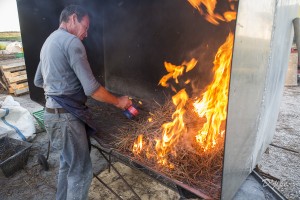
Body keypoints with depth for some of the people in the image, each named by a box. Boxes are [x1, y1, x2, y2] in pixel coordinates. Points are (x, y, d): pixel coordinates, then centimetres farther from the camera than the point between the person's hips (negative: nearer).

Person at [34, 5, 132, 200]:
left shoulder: (49, 41, 15)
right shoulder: (72, 42, -15)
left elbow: (38, 81, 23)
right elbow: (91, 88, -21)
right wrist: (118, 101, -8)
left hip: (54, 112, 10)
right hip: (66, 116, -10)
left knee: (68, 163, 23)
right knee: (81, 171, 2)